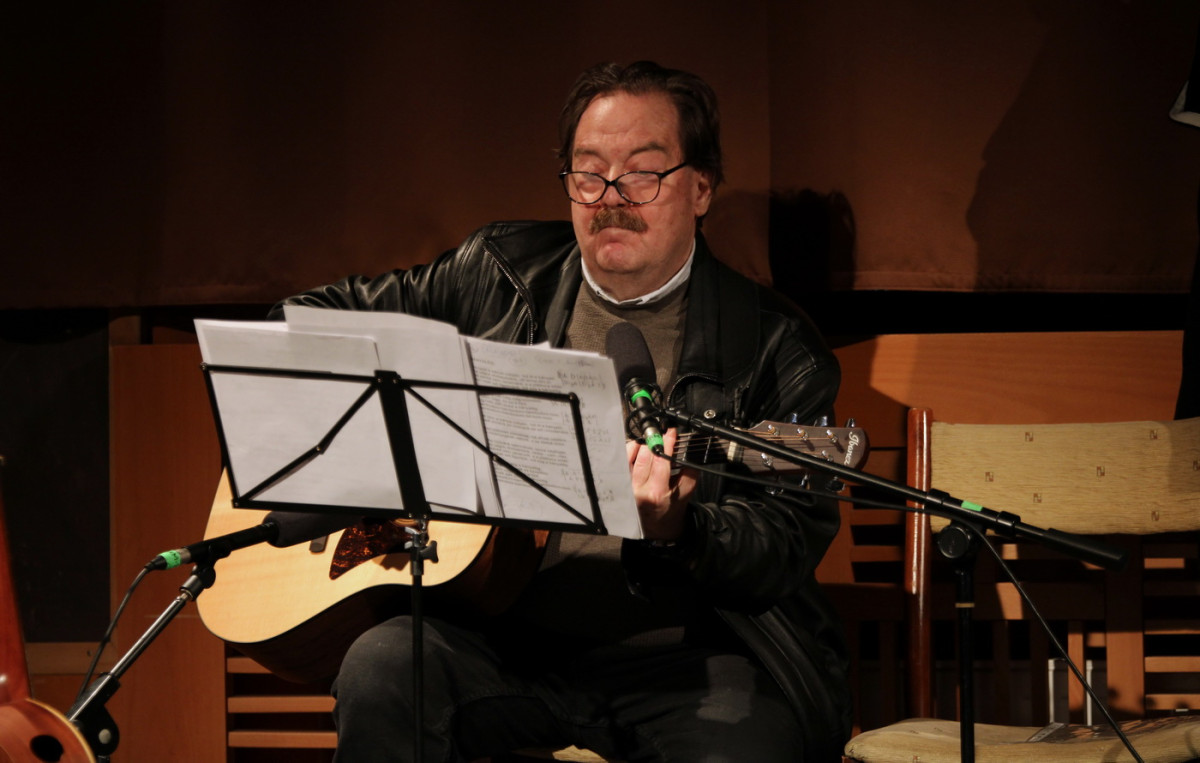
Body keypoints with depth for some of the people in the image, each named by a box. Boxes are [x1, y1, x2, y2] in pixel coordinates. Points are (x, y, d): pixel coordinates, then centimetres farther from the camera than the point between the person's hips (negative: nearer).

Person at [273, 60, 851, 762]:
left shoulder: (775, 348, 2)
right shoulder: (499, 272, 11)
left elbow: (791, 544, -4)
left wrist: (674, 530, -26)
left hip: (684, 653, -3)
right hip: (509, 638, 3)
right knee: (381, 667, -28)